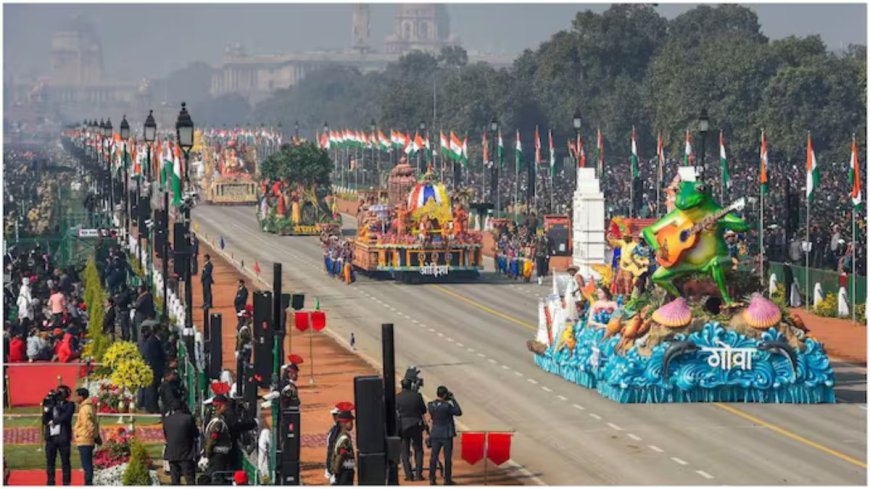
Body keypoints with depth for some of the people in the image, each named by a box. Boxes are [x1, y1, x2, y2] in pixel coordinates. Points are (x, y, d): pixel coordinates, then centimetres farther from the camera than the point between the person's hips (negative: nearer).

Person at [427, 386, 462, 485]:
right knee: (447, 457, 5)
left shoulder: (431, 405, -4)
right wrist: (453, 399, -4)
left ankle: (432, 478, 6)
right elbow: (459, 412, -7)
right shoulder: (447, 406, -19)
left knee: (434, 456, 8)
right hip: (446, 435, -4)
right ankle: (447, 479, 7)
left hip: (435, 434, 4)